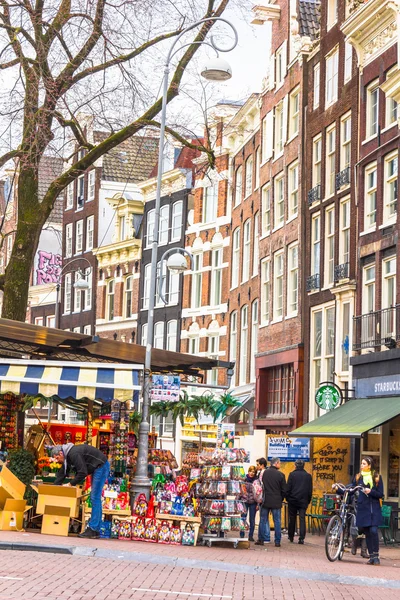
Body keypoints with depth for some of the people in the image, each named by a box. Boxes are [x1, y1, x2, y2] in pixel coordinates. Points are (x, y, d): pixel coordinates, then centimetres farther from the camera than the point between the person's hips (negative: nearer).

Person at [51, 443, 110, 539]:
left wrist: (70, 484, -16)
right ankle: (96, 530, 13)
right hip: (96, 469, 11)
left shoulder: (74, 454, -23)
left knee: (95, 498, -11)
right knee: (94, 498, 11)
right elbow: (61, 475, 15)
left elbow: (83, 473, -26)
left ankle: (93, 530, -12)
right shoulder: (67, 456, 9)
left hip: (101, 467, -11)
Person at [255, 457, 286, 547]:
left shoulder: (263, 473, -1)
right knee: (277, 521, 5)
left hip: (265, 501, 2)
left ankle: (261, 540, 10)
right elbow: (284, 490, -3)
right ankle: (277, 541, 5)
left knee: (263, 520, 10)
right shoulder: (280, 475, -7)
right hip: (276, 502, -2)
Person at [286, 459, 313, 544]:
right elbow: (310, 490, 7)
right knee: (302, 519, -1)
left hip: (293, 500, -1)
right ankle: (301, 538, -10)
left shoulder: (292, 474, -4)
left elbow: (288, 488, -5)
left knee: (292, 519, 10)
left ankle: (291, 536, 19)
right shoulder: (308, 476, 4)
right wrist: (308, 500, 15)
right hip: (303, 501, 1)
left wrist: (287, 498, 5)